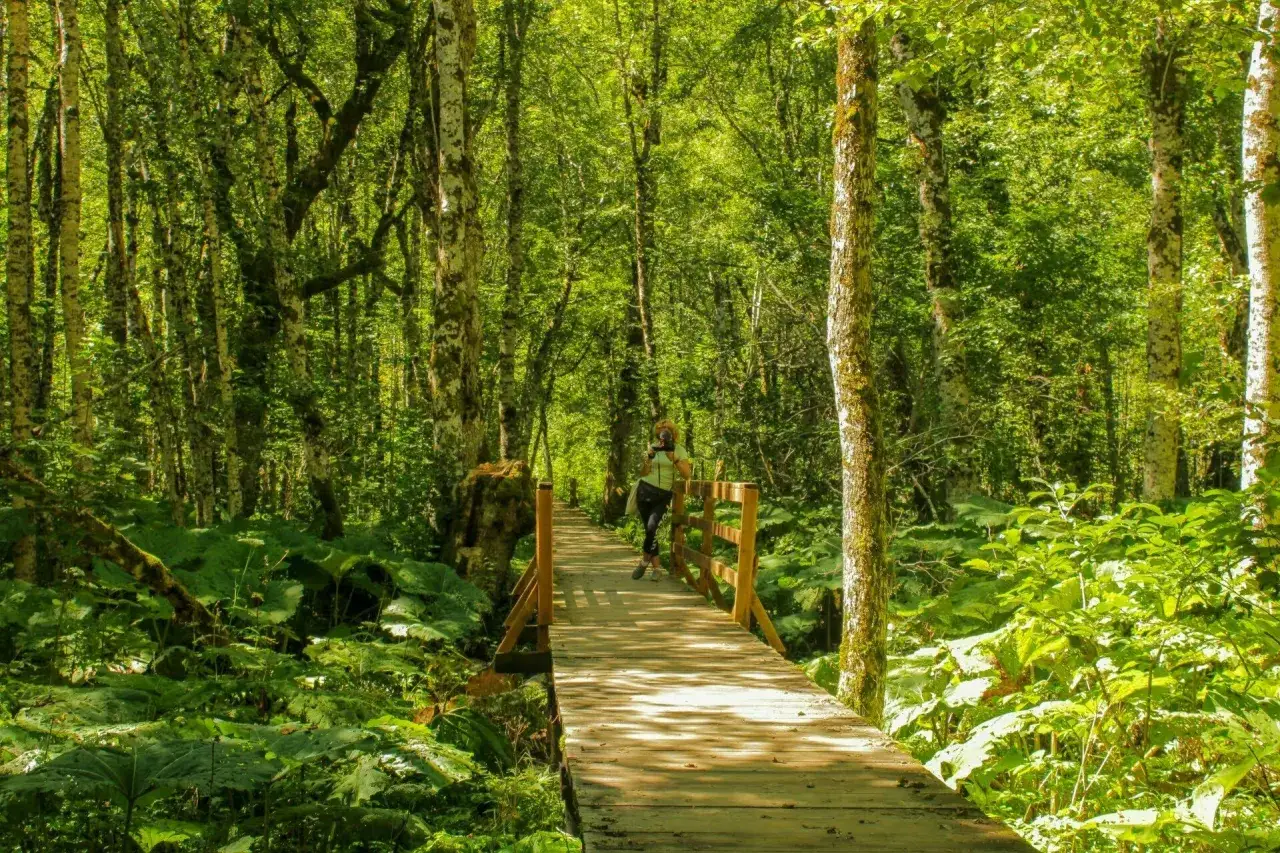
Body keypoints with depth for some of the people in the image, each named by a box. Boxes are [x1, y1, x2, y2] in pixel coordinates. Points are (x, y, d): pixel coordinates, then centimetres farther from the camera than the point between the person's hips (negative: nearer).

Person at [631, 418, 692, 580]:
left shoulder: (679, 450, -1)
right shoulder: (653, 447, 7)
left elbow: (687, 474, -10)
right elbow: (643, 473, 5)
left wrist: (673, 457, -20)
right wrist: (649, 457, -12)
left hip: (663, 495, -3)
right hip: (645, 492, 3)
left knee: (652, 527, -21)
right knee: (649, 530, 2)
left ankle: (645, 561, -6)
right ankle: (656, 567, 10)